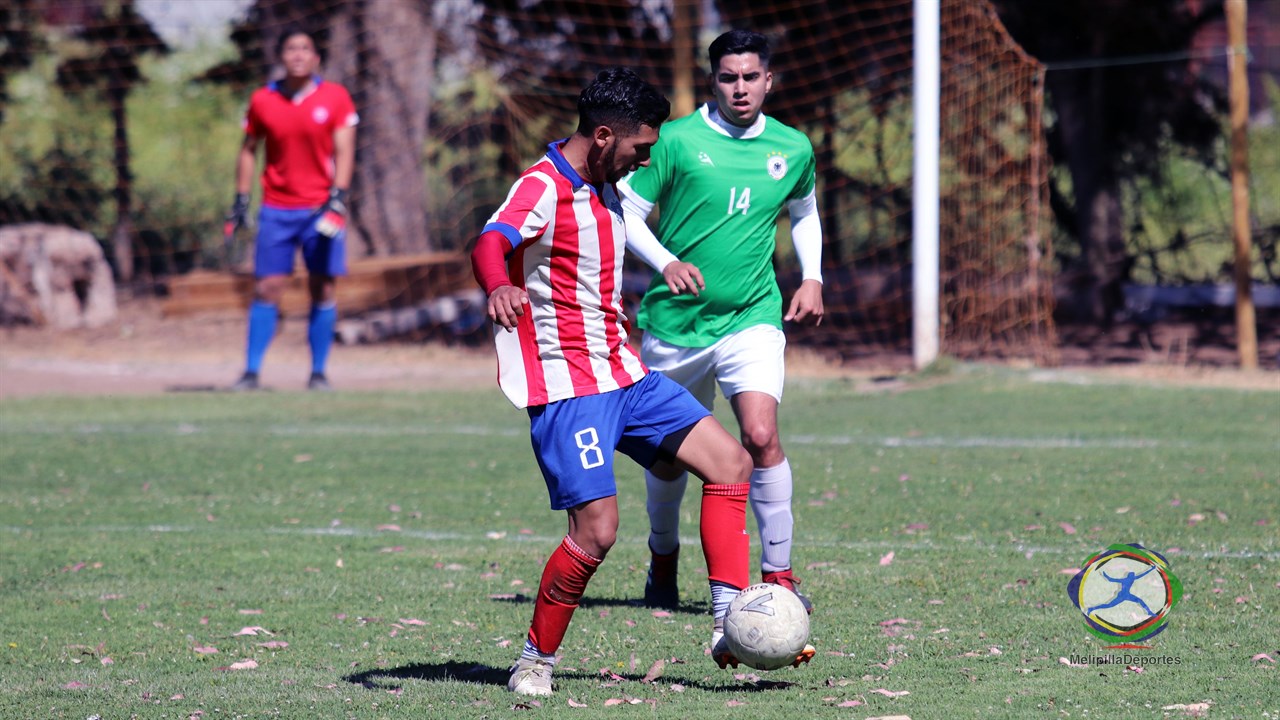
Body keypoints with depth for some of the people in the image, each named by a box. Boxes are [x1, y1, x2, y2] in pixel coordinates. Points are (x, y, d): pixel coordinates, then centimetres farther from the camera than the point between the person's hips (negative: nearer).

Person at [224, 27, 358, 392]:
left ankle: (318, 373, 8)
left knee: (322, 290, 1)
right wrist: (240, 202, 8)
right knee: (267, 289, -3)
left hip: (320, 207, -1)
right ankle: (251, 372, 0)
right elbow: (249, 151, 13)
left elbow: (344, 152, -5)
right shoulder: (263, 100, 4)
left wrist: (337, 200, -16)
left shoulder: (335, 98, -1)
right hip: (277, 208, 1)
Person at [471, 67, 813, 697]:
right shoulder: (543, 188, -16)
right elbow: (491, 242, -38)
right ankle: (536, 662, 1)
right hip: (566, 386, -9)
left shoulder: (605, 185, 12)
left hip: (621, 373, 9)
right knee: (597, 528, -17)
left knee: (730, 462, 2)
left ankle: (732, 627, 1)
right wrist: (499, 287, -59)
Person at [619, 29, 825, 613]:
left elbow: (803, 211, 24)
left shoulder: (793, 149, 4)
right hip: (675, 321, -1)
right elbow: (625, 211, -4)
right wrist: (666, 264, -20)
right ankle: (663, 559, 38)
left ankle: (778, 573, -10)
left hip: (752, 319, 1)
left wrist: (812, 278, 10)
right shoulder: (677, 140, -7)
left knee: (761, 437, -20)